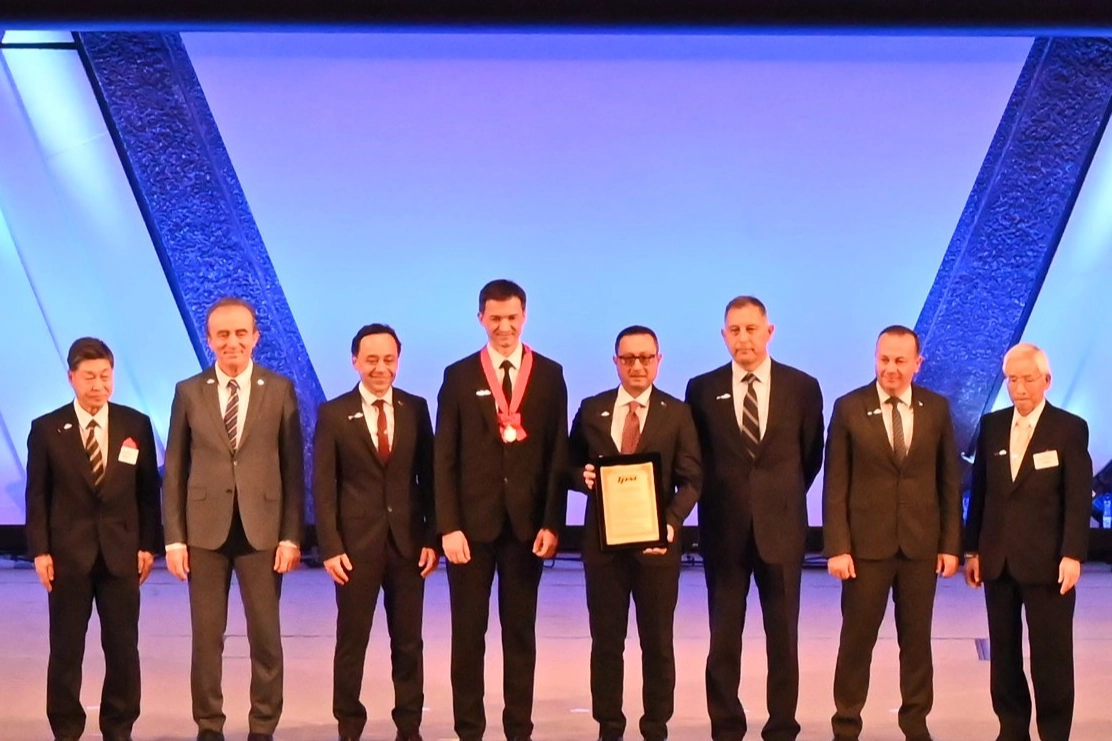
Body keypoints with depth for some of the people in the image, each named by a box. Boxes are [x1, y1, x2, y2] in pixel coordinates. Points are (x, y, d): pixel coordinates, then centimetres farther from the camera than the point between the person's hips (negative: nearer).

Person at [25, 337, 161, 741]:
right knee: (66, 649, 5)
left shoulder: (136, 425, 4)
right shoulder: (46, 429, 1)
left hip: (122, 552, 1)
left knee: (123, 647, 5)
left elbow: (148, 491, 6)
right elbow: (37, 495, 1)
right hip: (68, 553, -1)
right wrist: (40, 550, -7)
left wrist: (148, 545, 2)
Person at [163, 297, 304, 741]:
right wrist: (174, 537, -1)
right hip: (205, 530, 1)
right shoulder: (189, 392, 4)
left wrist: (291, 535, -4)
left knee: (266, 637, 5)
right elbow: (175, 470, 5)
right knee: (206, 637, 7)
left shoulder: (280, 390, 2)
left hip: (262, 529, -1)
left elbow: (293, 468, 1)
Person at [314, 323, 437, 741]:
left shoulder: (416, 409, 6)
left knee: (408, 641, 8)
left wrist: (432, 537, 0)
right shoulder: (334, 414, -1)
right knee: (351, 641, 5)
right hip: (357, 543, -2)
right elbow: (324, 486, -3)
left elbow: (428, 477, 6)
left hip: (408, 542, 2)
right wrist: (330, 547, -9)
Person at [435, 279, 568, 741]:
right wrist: (448, 526, -8)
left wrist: (552, 522, -5)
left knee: (521, 632, 8)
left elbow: (558, 454, 3)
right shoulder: (459, 376, 3)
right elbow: (445, 458, 0)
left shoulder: (549, 374, 6)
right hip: (473, 522, 0)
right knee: (468, 633, 5)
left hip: (527, 523, 1)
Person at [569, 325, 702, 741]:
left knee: (658, 642, 7)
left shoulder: (677, 413, 2)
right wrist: (583, 476, -14)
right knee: (606, 640, 7)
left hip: (657, 540, -1)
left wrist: (673, 522, -20)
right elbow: (571, 466, 10)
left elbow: (691, 480, -3)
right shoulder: (591, 410, 6)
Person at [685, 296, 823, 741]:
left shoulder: (802, 387, 1)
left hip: (781, 525, 0)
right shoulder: (702, 389, 1)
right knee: (723, 637, 5)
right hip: (723, 527, 0)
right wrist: (720, 498, 7)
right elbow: (695, 458, 10)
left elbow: (811, 455, 11)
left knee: (783, 635, 5)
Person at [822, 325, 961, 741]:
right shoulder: (849, 408, -3)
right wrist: (837, 547, -9)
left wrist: (951, 544, 2)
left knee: (917, 638, 11)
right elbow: (835, 485, -4)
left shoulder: (937, 408, 3)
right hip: (867, 543, -2)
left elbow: (949, 481, 6)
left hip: (922, 544, 2)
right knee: (857, 639, 5)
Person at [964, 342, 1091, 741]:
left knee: (1051, 656, 1)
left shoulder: (1070, 428, -3)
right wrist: (973, 549, 8)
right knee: (1004, 653, 10)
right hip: (998, 560, 4)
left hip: (1046, 561, -4)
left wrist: (1072, 555, -14)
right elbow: (980, 490, 11)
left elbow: (1079, 498, -7)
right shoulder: (992, 425, 9)